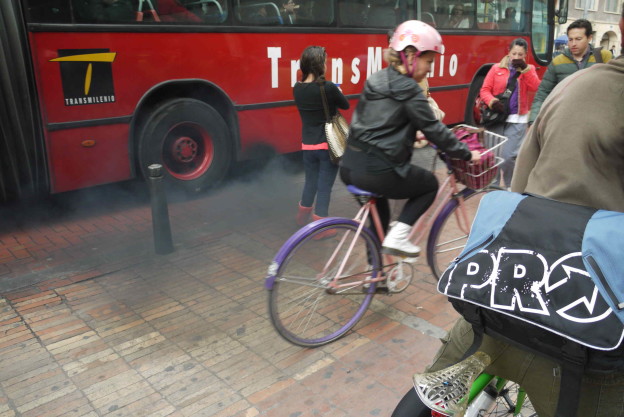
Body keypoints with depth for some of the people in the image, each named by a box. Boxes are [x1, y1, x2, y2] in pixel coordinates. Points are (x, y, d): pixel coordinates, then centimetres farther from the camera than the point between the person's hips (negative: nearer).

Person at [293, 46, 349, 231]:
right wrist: (338, 93, 17)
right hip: (328, 144, -5)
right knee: (324, 185, 5)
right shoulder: (328, 87, -18)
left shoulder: (297, 88, -2)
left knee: (310, 182, 23)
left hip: (308, 145, 5)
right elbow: (345, 105, -1)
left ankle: (303, 216, 40)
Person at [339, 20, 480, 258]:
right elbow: (434, 129, -7)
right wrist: (466, 154, 4)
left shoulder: (376, 80, 16)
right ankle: (397, 237, 4)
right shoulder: (408, 89, -10)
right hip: (377, 171, -8)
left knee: (378, 200, 36)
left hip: (350, 165, 8)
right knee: (430, 184, 18)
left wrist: (413, 136, 37)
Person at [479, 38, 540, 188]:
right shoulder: (497, 68, 4)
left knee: (509, 155, -7)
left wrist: (525, 69, -17)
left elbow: (535, 88, -10)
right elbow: (485, 90, 2)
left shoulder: (529, 69, 7)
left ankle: (510, 186, 13)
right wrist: (492, 102, -17)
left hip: (517, 120, -1)